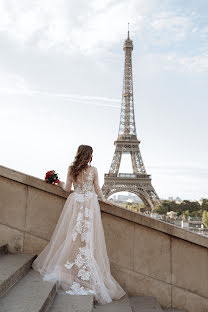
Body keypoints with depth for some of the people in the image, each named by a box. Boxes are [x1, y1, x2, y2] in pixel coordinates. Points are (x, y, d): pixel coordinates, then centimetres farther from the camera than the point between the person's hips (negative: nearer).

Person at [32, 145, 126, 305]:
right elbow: (97, 190, 3)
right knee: (88, 237, -1)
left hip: (75, 202, 2)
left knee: (71, 236, 9)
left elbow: (67, 188, 6)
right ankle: (90, 278, 2)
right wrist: (105, 200, 20)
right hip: (90, 203, -2)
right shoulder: (93, 170, -2)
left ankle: (62, 268, 15)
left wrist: (61, 183, 27)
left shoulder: (71, 169, 1)